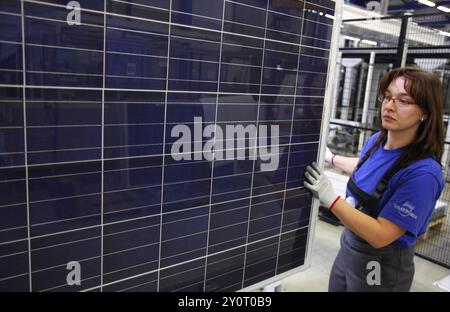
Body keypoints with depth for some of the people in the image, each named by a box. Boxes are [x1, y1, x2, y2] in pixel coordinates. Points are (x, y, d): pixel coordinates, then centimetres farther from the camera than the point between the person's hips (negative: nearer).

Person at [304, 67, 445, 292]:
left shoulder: (423, 172, -27)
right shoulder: (376, 141, -5)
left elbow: (380, 236, -27)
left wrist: (330, 199, -30)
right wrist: (332, 158, 32)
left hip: (381, 268, -7)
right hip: (348, 248, 7)